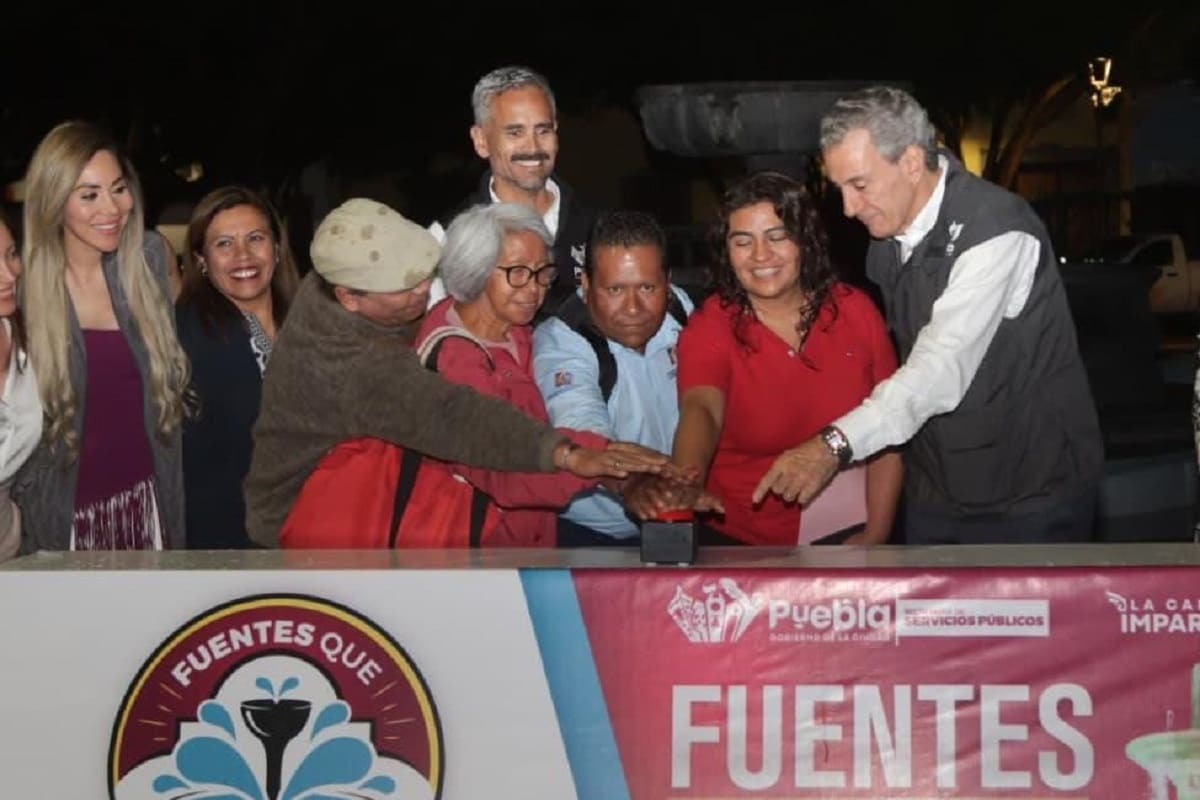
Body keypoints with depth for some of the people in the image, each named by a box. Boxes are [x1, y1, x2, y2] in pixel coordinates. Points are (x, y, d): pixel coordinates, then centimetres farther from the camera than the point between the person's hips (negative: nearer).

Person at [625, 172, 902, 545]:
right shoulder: (710, 327, -4)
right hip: (737, 540, 0)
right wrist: (683, 479, -43)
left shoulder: (855, 309, 3)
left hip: (842, 531, 0)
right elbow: (701, 410, -22)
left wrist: (876, 535, -4)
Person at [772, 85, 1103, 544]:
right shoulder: (885, 235, 4)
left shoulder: (997, 231, -22)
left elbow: (943, 366, -32)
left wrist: (837, 443, -41)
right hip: (935, 490, 7)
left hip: (1029, 494, -7)